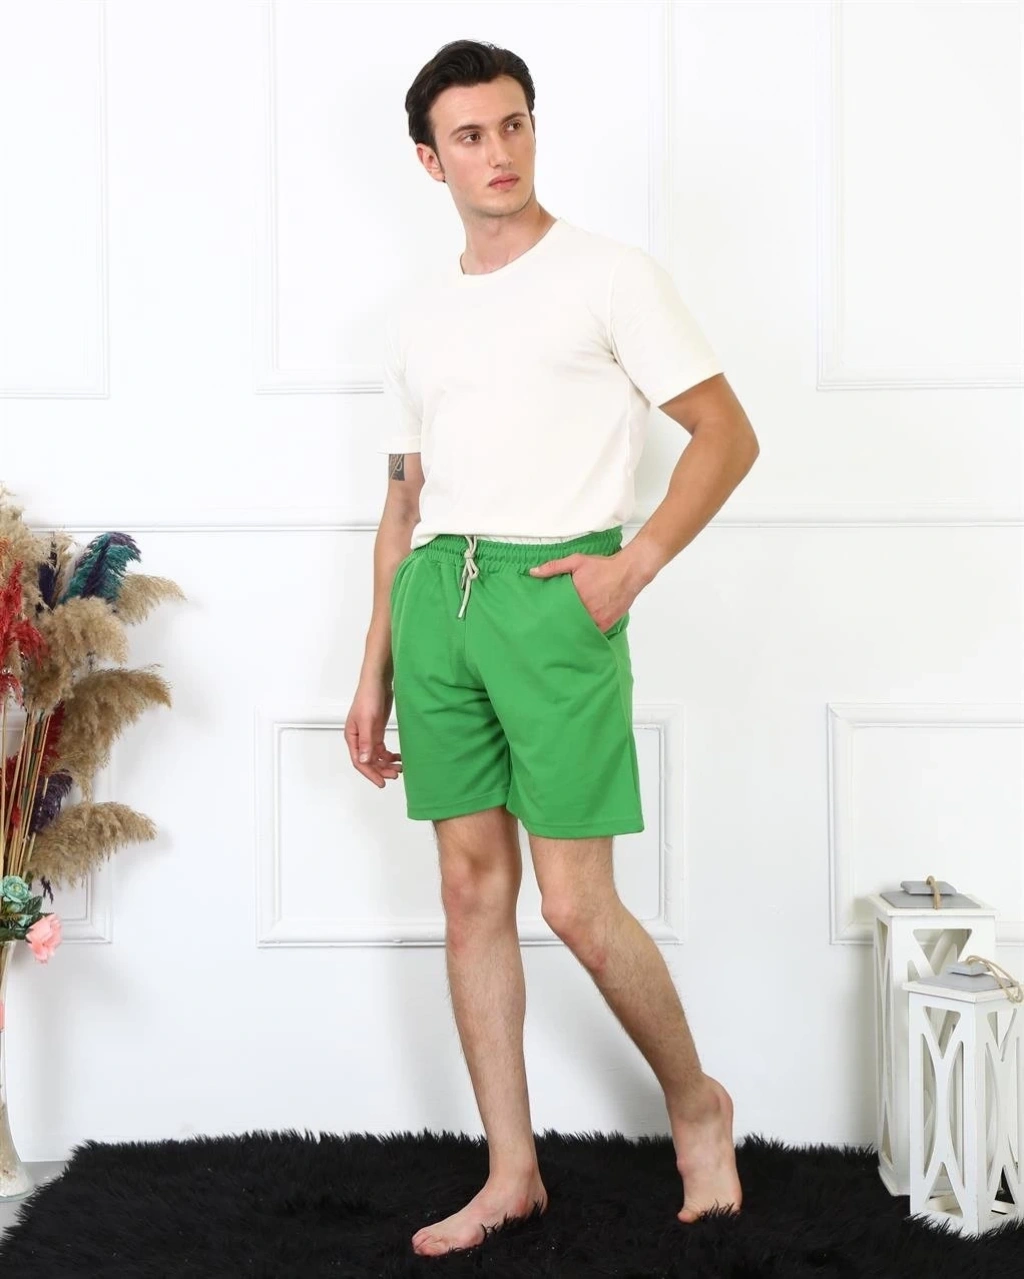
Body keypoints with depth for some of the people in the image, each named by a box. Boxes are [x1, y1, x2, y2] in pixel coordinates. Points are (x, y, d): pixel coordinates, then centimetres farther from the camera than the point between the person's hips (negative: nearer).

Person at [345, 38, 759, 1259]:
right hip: (438, 597, 6)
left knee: (578, 907, -7)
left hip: (550, 594, -5)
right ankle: (511, 1172, 17)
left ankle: (696, 1104, 18)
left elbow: (727, 434, -1)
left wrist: (635, 563, -12)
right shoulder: (417, 310, 17)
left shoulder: (609, 274, 1)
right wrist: (374, 673, 16)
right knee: (471, 887, 6)